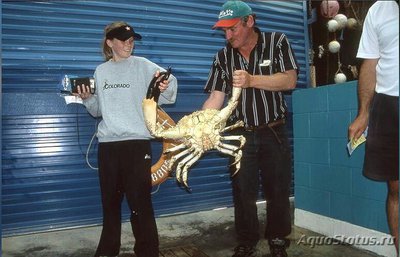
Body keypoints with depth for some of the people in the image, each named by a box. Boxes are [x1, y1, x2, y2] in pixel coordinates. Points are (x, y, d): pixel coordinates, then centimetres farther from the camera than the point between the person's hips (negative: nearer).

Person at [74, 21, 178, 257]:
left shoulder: (143, 65, 0)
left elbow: (170, 81, -13)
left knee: (140, 201, -2)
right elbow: (98, 110, 17)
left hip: (137, 141, -4)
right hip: (108, 143, 4)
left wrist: (165, 86, -35)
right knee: (110, 200, 15)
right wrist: (87, 98, -2)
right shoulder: (101, 71, 12)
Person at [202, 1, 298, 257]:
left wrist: (251, 80, -26)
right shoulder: (223, 57, 3)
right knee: (243, 193, 7)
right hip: (241, 135, 2)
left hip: (274, 132, -1)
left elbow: (290, 81, -13)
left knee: (278, 191, 10)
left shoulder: (277, 42, -2)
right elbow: (215, 97, -2)